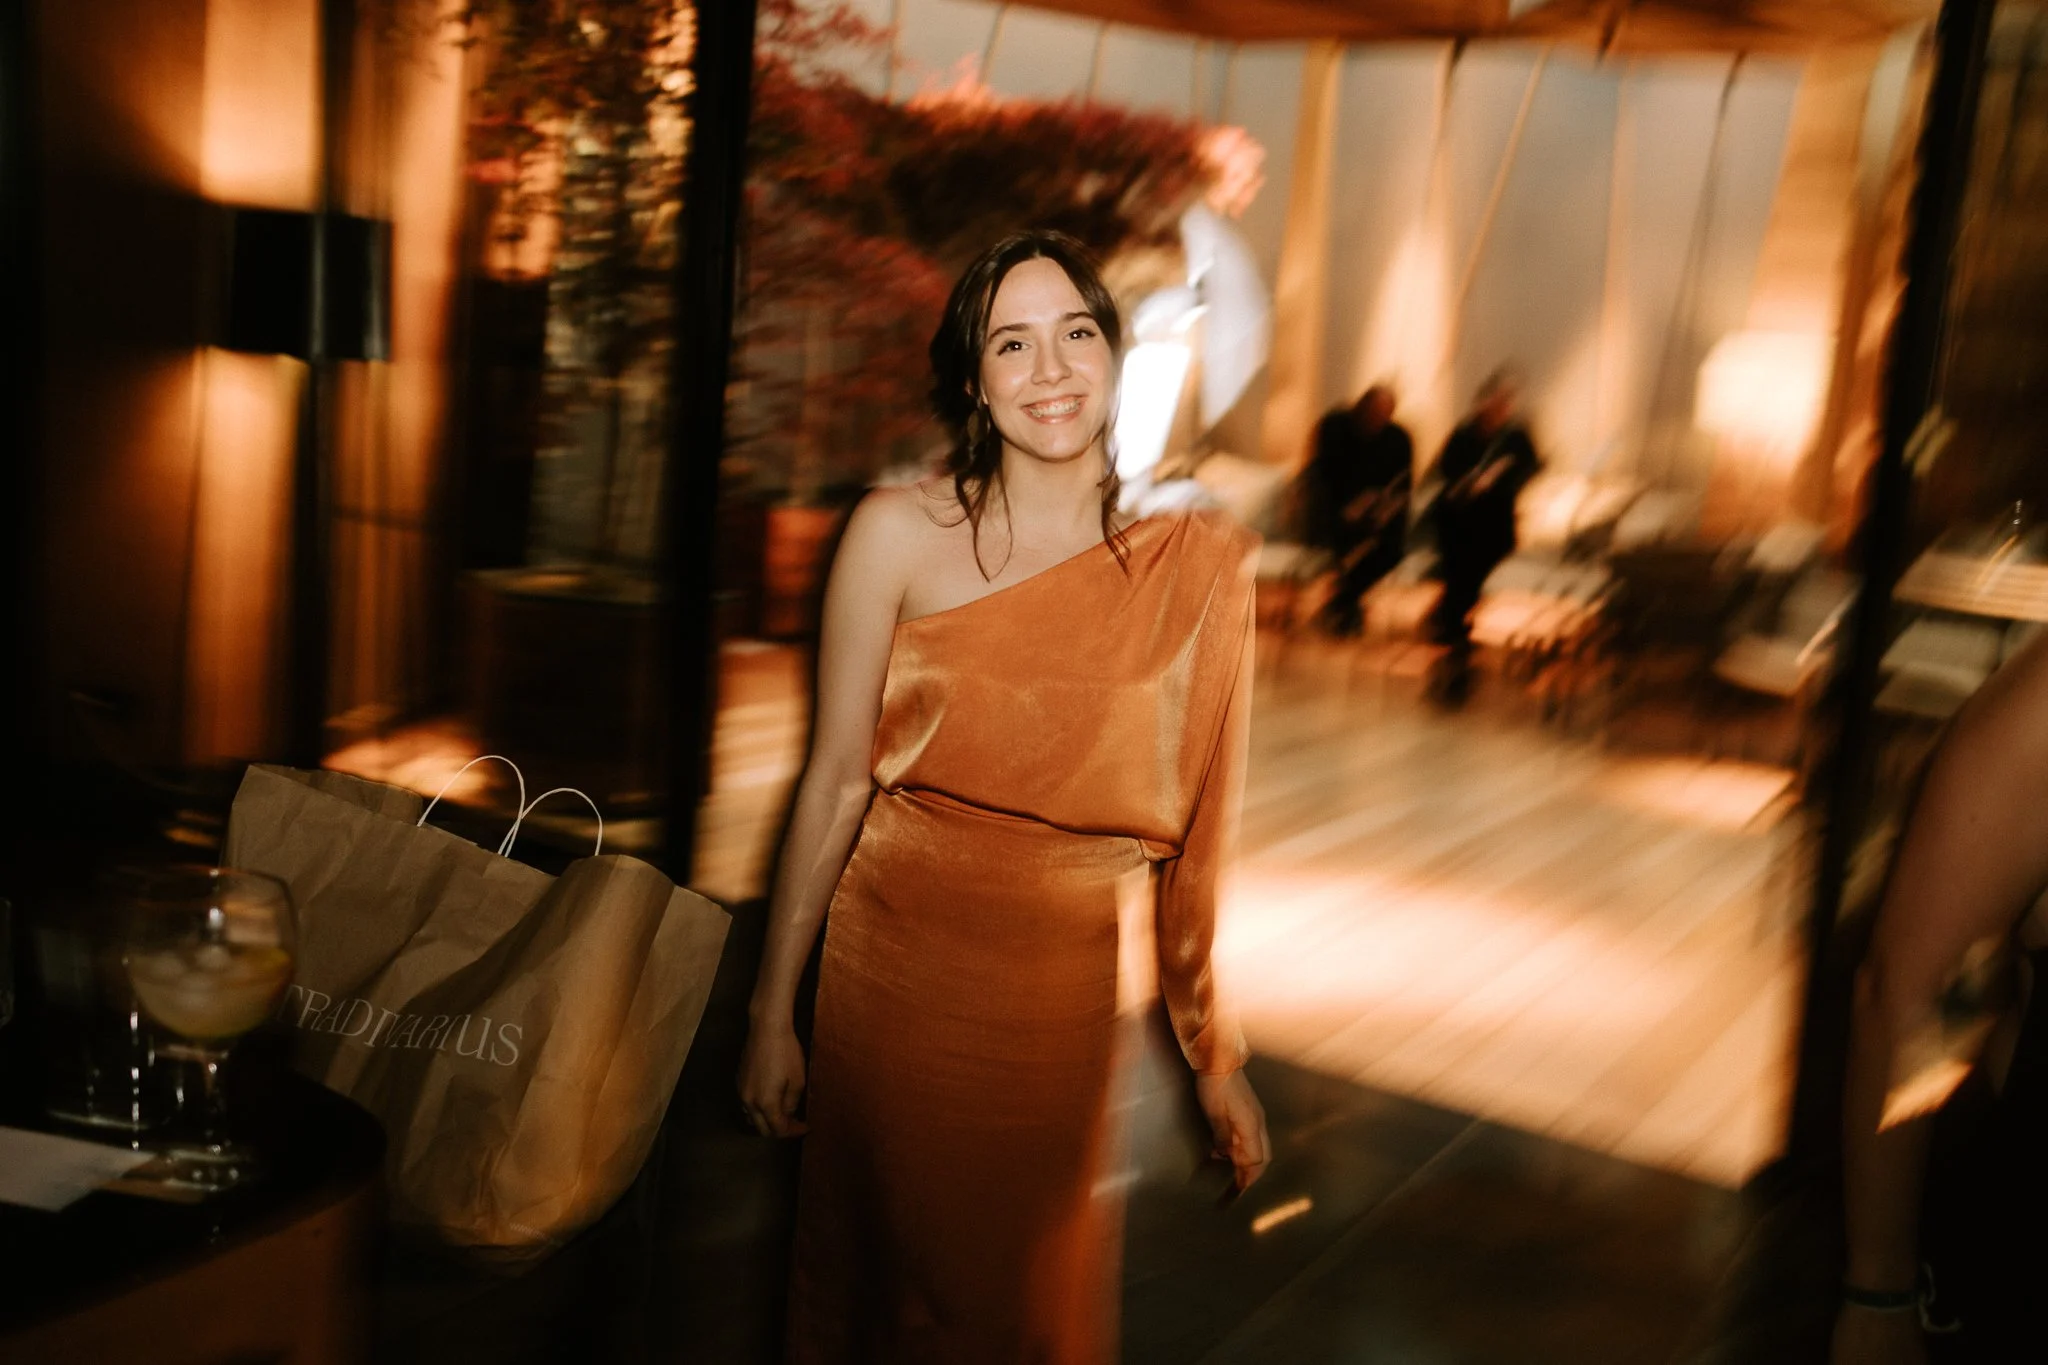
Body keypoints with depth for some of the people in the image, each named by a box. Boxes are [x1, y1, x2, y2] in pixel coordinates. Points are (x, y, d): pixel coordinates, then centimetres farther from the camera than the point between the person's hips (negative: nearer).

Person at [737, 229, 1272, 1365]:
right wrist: (772, 1014, 0)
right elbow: (836, 781, -5)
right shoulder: (899, 533, -8)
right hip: (895, 970, -1)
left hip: (1070, 997, 1)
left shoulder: (1203, 563, -5)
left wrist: (1220, 1057, 3)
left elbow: (1206, 825, -2)